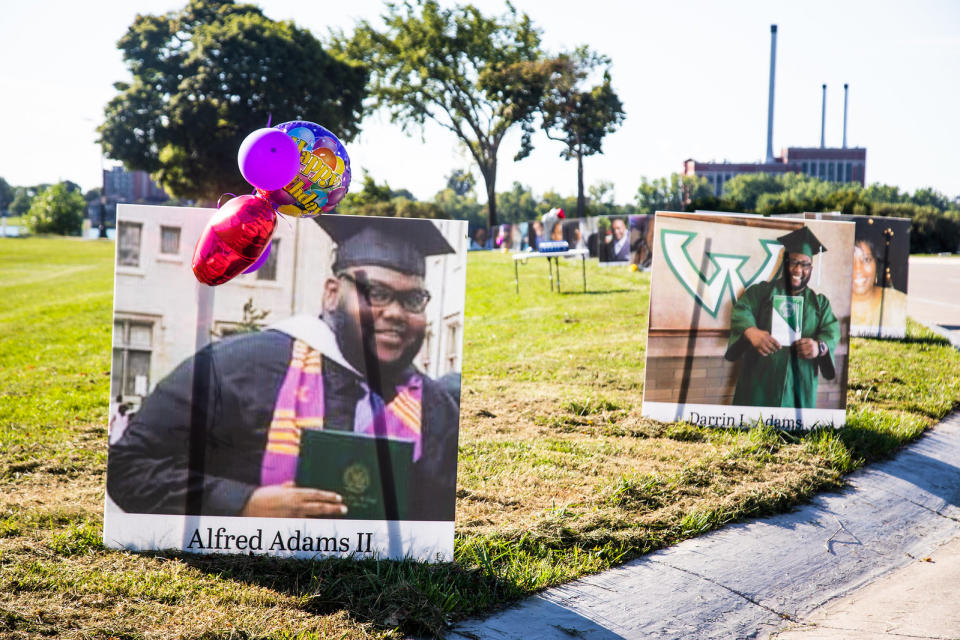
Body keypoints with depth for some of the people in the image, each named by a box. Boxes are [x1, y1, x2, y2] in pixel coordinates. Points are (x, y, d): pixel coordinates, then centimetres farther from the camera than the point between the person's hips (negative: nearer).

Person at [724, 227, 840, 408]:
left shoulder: (819, 303, 17)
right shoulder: (763, 291, 9)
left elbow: (832, 331, 3)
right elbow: (741, 311, -7)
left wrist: (820, 347, -21)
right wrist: (751, 332, -30)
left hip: (800, 385, 2)